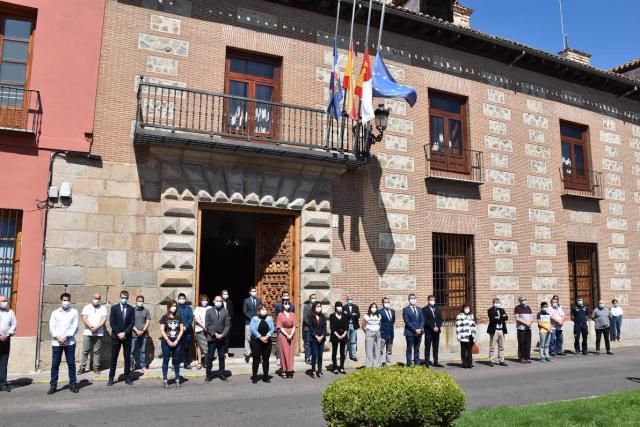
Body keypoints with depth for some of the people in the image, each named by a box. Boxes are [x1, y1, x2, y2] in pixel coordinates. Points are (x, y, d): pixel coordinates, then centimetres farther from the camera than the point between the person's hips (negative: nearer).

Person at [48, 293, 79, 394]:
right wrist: (58, 337, -12)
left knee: (71, 363, 2)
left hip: (70, 342, -1)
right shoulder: (55, 312, 9)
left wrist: (66, 337, -12)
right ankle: (53, 385, 11)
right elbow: (51, 327, 1)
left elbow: (75, 327, -2)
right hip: (56, 342, 1)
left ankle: (72, 384, 10)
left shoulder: (74, 312, 5)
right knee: (55, 364, 2)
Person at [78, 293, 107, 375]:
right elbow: (84, 319, -3)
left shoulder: (103, 308, 7)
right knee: (85, 351, 1)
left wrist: (97, 327, -14)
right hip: (87, 333, 0)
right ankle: (82, 367, 8)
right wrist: (91, 327, -15)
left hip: (99, 333, 0)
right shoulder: (87, 307, 7)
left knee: (97, 351, 3)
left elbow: (104, 319, -1)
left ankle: (96, 367, 9)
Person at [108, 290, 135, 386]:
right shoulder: (114, 308, 2)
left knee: (127, 358, 5)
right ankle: (111, 378, 11)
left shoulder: (131, 309, 5)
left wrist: (125, 333, -12)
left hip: (127, 337, 1)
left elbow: (132, 323, -1)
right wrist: (118, 333, -11)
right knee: (113, 358, 3)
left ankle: (127, 378, 11)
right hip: (116, 336, -1)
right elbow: (112, 322, -3)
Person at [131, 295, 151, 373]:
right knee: (132, 351, 1)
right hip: (134, 334, -1)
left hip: (144, 334, 1)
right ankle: (131, 365, 11)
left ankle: (143, 366, 11)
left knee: (143, 351, 6)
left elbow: (148, 322, 3)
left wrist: (143, 330, -9)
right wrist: (137, 331, -11)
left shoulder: (146, 311, 6)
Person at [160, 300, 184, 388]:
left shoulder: (179, 317, 6)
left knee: (176, 361, 6)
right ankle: (165, 380, 8)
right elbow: (162, 330, -6)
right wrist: (168, 341, -11)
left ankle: (177, 379, 13)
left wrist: (176, 341, -7)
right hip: (166, 342, -2)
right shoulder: (164, 317, -1)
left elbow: (181, 330, 3)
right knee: (166, 360, 3)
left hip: (177, 343, 2)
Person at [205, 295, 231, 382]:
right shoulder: (208, 311, 4)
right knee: (209, 357, 2)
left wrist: (222, 335, -11)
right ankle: (209, 375, 9)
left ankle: (222, 374, 14)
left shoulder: (225, 312, 7)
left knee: (221, 357, 6)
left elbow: (227, 325, 2)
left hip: (222, 338, 1)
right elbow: (207, 325, -3)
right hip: (211, 338, -1)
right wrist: (215, 334, -12)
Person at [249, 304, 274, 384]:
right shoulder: (254, 319, -2)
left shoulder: (269, 319, 7)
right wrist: (260, 337, -17)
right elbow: (252, 329, -12)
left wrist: (266, 336, -15)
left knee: (266, 359, 7)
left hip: (267, 342, 3)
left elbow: (272, 329, -1)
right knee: (256, 359, 0)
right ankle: (254, 377, 8)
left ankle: (265, 377, 16)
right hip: (256, 341, -3)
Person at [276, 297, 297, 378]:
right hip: (283, 335, -3)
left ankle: (290, 370, 6)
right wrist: (287, 335, -15)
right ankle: (284, 371, 4)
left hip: (292, 335, 3)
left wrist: (291, 335, -12)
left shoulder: (292, 315, 8)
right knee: (284, 352, -2)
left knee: (291, 353, 2)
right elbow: (280, 327, -5)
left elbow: (294, 326, 3)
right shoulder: (280, 315, 0)